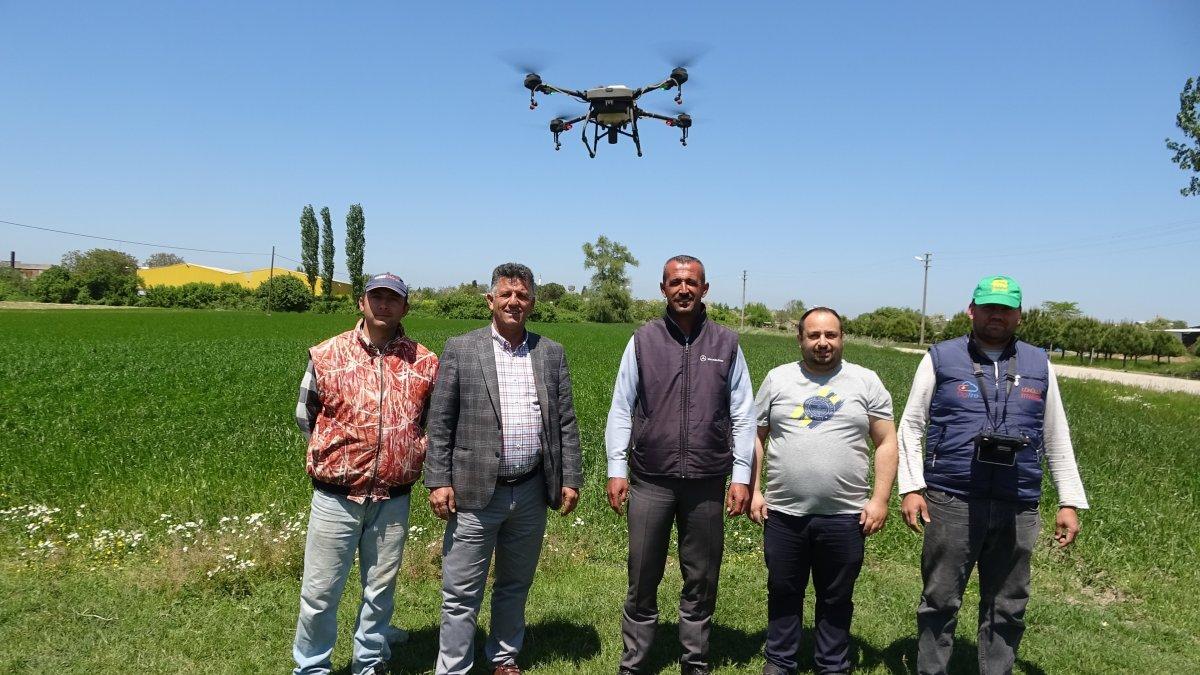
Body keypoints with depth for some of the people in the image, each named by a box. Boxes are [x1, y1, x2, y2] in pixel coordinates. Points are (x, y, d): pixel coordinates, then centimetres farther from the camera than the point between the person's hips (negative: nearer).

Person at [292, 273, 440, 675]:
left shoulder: (425, 363, 0)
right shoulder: (327, 355, -1)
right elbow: (305, 414, 11)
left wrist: (410, 454, 6)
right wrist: (335, 455, 11)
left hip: (393, 500, 1)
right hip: (335, 497, -1)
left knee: (381, 590, 13)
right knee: (319, 592, 6)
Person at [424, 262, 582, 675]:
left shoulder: (552, 354, 6)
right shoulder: (460, 349, -2)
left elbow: (566, 423, 7)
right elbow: (440, 422, -2)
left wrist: (571, 479, 3)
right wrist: (438, 481, -7)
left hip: (531, 492, 3)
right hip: (475, 491, -3)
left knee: (515, 586, 18)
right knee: (461, 593, 4)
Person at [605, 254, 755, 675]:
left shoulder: (726, 344, 4)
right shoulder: (643, 341, 3)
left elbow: (743, 415, 4)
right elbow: (621, 410, 3)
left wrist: (742, 476, -1)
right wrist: (616, 470, -2)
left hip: (706, 483, 1)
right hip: (650, 481, 0)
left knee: (702, 581, 11)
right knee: (643, 580, 8)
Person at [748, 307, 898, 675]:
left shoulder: (866, 381, 1)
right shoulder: (778, 379, 4)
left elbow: (887, 444, 1)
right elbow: (755, 436, 7)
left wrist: (880, 499, -6)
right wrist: (753, 491, 1)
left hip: (845, 516, -1)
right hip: (783, 513, 1)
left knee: (836, 599, 14)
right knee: (783, 593, 15)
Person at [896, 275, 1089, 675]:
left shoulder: (1039, 365, 11)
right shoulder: (941, 358, 3)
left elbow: (1057, 439, 14)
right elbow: (911, 426, 2)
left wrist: (1070, 502, 10)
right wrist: (911, 488, -7)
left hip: (1017, 510, 3)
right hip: (951, 503, -2)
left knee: (1007, 609, 13)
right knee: (939, 602, 7)